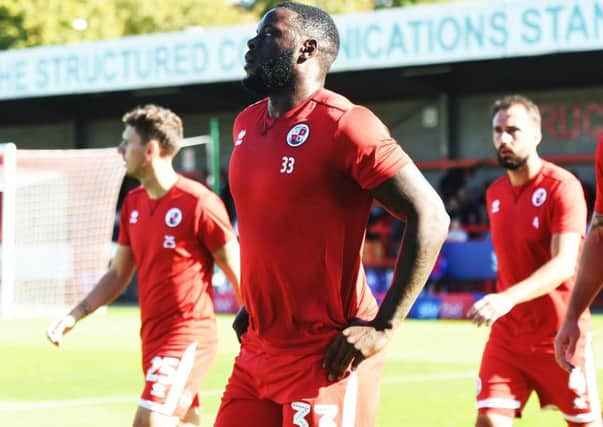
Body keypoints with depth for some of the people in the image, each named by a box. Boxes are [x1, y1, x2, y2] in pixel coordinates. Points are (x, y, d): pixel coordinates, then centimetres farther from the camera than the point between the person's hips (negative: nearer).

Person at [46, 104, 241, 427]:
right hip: (153, 337, 8)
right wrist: (74, 316, 6)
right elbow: (117, 275, 17)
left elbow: (238, 273, -10)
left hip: (188, 336, -8)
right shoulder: (133, 204, 10)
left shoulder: (199, 203, -14)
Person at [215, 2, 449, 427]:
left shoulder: (343, 125, -14)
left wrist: (382, 327, -18)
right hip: (257, 350, 8)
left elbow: (429, 217, -17)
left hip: (326, 356, -8)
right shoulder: (246, 124, 11)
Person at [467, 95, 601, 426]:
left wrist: (509, 298, -37)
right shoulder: (494, 194, 9)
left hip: (558, 335, -5)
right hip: (507, 335, 5)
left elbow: (564, 263, -24)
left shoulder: (562, 187, -12)